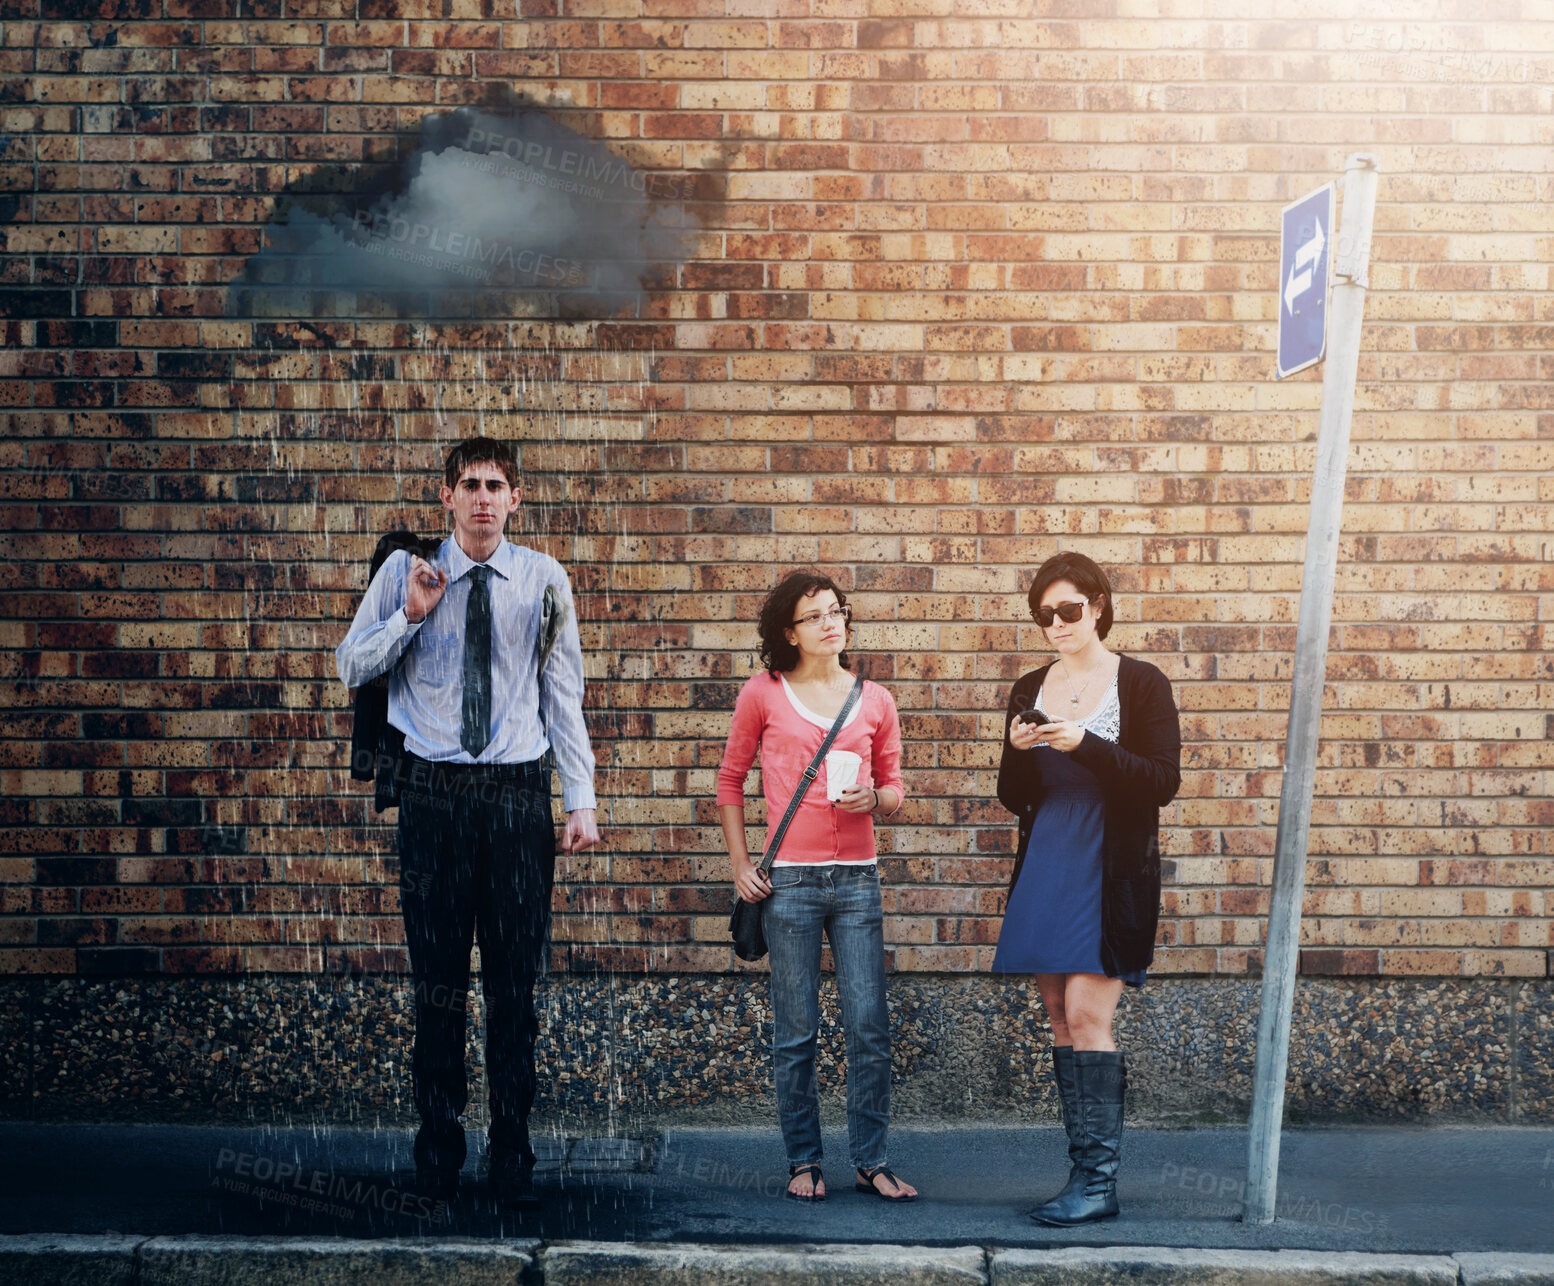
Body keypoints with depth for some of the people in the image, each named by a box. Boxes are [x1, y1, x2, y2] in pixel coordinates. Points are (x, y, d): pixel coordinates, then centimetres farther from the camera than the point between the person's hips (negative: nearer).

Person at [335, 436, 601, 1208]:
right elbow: (350, 667, 6)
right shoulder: (407, 572, 4)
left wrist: (581, 800, 2)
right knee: (437, 979, 5)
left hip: (519, 792, 0)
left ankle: (511, 1156, 14)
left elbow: (563, 695, 7)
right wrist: (409, 617, -9)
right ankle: (437, 1151, 17)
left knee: (515, 983, 4)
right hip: (435, 791, 0)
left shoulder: (543, 579, 5)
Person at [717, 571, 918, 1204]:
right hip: (789, 882, -2)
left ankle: (870, 1161, 12)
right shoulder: (763, 694, 2)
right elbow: (730, 779, 9)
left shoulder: (875, 701, 8)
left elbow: (894, 786, 15)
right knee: (795, 1032, 4)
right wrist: (740, 865, 3)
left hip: (857, 878, 2)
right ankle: (803, 1161, 16)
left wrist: (874, 798, -8)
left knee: (869, 1027, 0)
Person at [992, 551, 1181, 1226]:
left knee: (1087, 1015, -13)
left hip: (1112, 868, -5)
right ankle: (1084, 1170, 13)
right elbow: (1014, 798, 12)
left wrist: (1087, 745, -19)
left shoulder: (1141, 683, 0)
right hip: (1046, 866, 5)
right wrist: (1019, 753, -9)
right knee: (1060, 1017, 6)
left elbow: (1164, 782, -8)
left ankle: (1098, 1180, -9)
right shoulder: (1030, 689, 13)